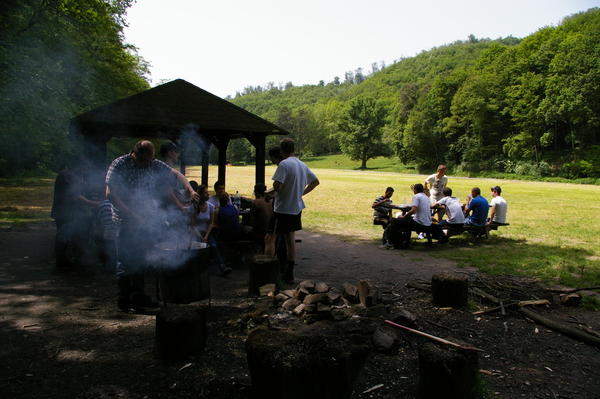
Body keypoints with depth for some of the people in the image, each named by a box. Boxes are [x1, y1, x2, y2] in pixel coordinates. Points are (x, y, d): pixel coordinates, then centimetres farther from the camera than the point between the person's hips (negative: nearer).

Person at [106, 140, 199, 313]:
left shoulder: (154, 165, 3)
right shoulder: (119, 165, -11)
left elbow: (176, 174, 9)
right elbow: (110, 195, -17)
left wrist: (190, 190, -10)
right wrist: (131, 215, -22)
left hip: (147, 221, 5)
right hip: (126, 222, -5)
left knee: (141, 260, 13)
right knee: (126, 261, -1)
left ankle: (138, 296, 25)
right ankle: (123, 301, 11)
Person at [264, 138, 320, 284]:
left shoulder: (284, 164, -16)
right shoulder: (302, 165, 8)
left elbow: (277, 186, -23)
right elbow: (316, 181, 19)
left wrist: (271, 191, -1)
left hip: (282, 209, -8)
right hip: (297, 208, 8)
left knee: (270, 239, -2)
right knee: (290, 240, 14)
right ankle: (289, 274, 19)